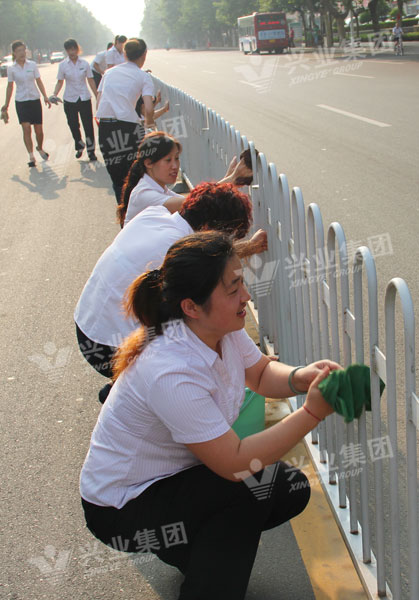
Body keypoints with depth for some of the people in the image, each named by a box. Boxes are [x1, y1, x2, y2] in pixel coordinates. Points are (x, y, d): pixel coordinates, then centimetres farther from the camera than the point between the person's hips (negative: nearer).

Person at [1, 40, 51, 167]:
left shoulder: (32, 65, 1)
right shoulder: (11, 69, 1)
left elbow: (39, 82, 5)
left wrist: (45, 96, -7)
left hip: (35, 100, 1)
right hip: (21, 101, -1)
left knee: (38, 129, 3)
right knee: (26, 128, -13)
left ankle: (40, 148, 31)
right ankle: (31, 156, -9)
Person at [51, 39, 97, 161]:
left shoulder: (84, 63, 0)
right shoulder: (63, 65, -1)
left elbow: (91, 81, 5)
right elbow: (60, 82, 4)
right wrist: (55, 94, -11)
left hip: (85, 98, -1)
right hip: (69, 100, 1)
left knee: (88, 125, -1)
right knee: (73, 126, 8)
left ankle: (91, 151, 11)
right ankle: (79, 147, 31)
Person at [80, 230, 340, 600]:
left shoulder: (222, 329, -11)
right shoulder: (172, 375, -35)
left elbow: (261, 373, 5)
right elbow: (234, 463, -31)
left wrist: (299, 378, -17)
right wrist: (313, 412, -32)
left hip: (172, 473, 8)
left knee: (293, 490, -1)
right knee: (262, 478, -23)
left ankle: (186, 546, 16)